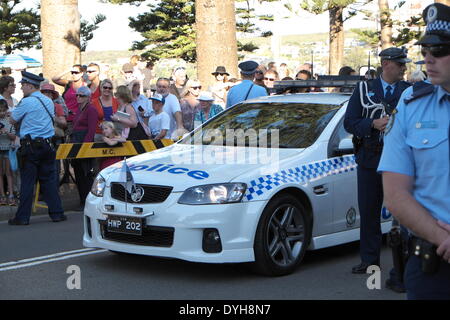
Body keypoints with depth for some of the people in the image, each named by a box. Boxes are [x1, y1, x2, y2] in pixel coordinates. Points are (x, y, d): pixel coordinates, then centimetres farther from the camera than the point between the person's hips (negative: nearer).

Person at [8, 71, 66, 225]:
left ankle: (22, 217, 2)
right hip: (47, 144, 6)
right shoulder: (49, 102, 11)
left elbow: (12, 120, -3)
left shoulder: (26, 102, -10)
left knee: (27, 182, -2)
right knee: (49, 179, 10)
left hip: (31, 146, -6)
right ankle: (56, 213, 10)